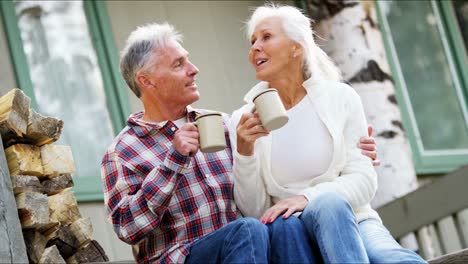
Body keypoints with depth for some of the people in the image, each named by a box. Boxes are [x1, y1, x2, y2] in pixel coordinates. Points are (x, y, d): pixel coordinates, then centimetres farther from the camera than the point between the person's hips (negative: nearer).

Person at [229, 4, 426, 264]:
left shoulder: (340, 97, 2)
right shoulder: (244, 120, 2)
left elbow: (364, 181, -4)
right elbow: (254, 211, 0)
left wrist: (307, 197, -22)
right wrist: (244, 152, -17)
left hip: (355, 221, -1)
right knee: (329, 203, -34)